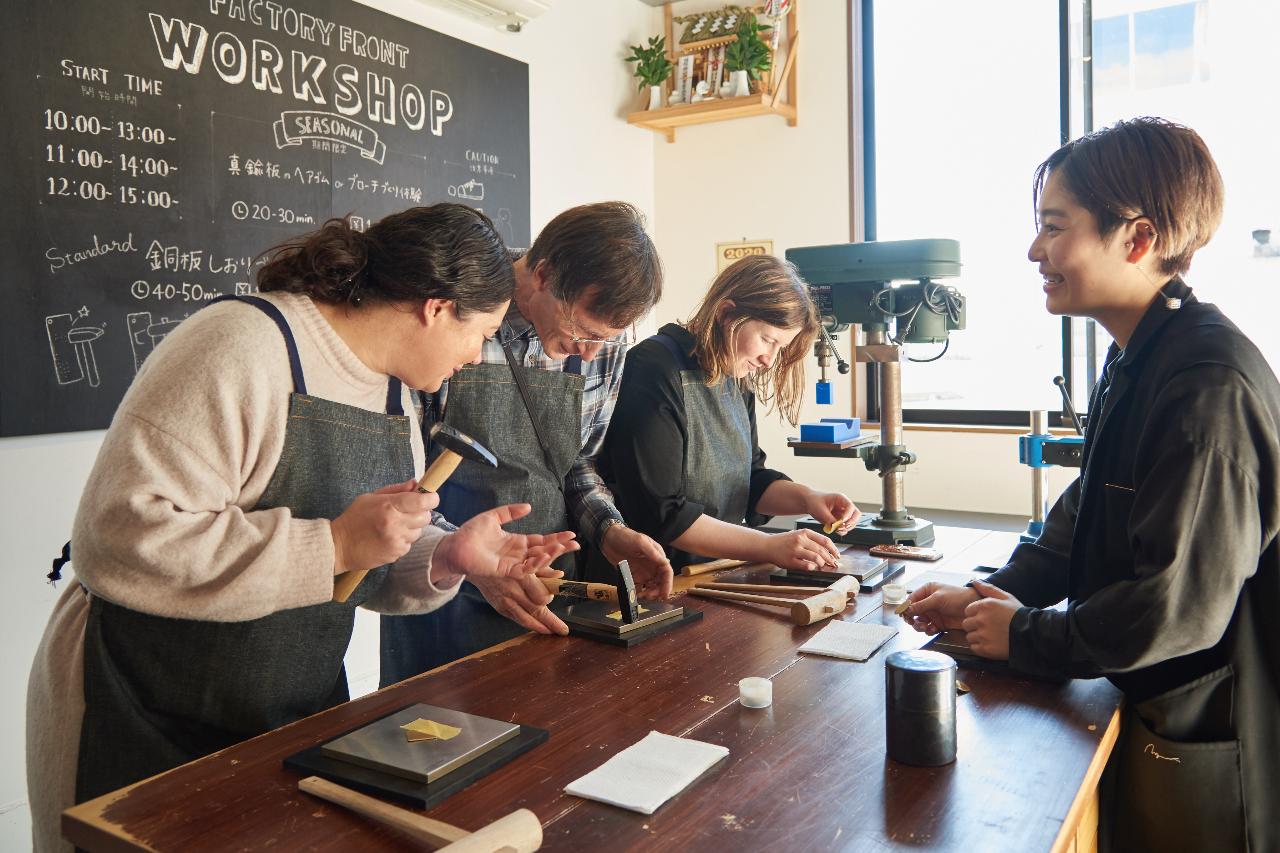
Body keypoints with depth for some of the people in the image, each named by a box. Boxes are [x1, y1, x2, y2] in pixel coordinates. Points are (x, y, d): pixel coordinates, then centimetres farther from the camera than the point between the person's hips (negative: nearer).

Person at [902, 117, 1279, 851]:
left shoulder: (1209, 384, -28)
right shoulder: (1139, 359, 5)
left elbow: (1178, 604, -29)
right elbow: (1088, 514, 12)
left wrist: (1024, 637, -16)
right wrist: (995, 597, 1)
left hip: (1204, 748, -8)